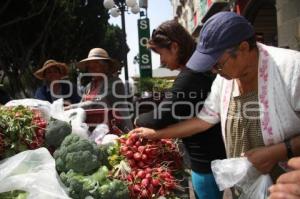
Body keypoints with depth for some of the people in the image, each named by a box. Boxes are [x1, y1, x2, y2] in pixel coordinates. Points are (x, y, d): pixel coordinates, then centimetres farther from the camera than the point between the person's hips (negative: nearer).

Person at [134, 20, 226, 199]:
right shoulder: (199, 70, 8)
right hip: (211, 154, 9)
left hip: (205, 159, -9)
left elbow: (161, 118, -26)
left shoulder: (188, 76, -22)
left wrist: (139, 120, -6)